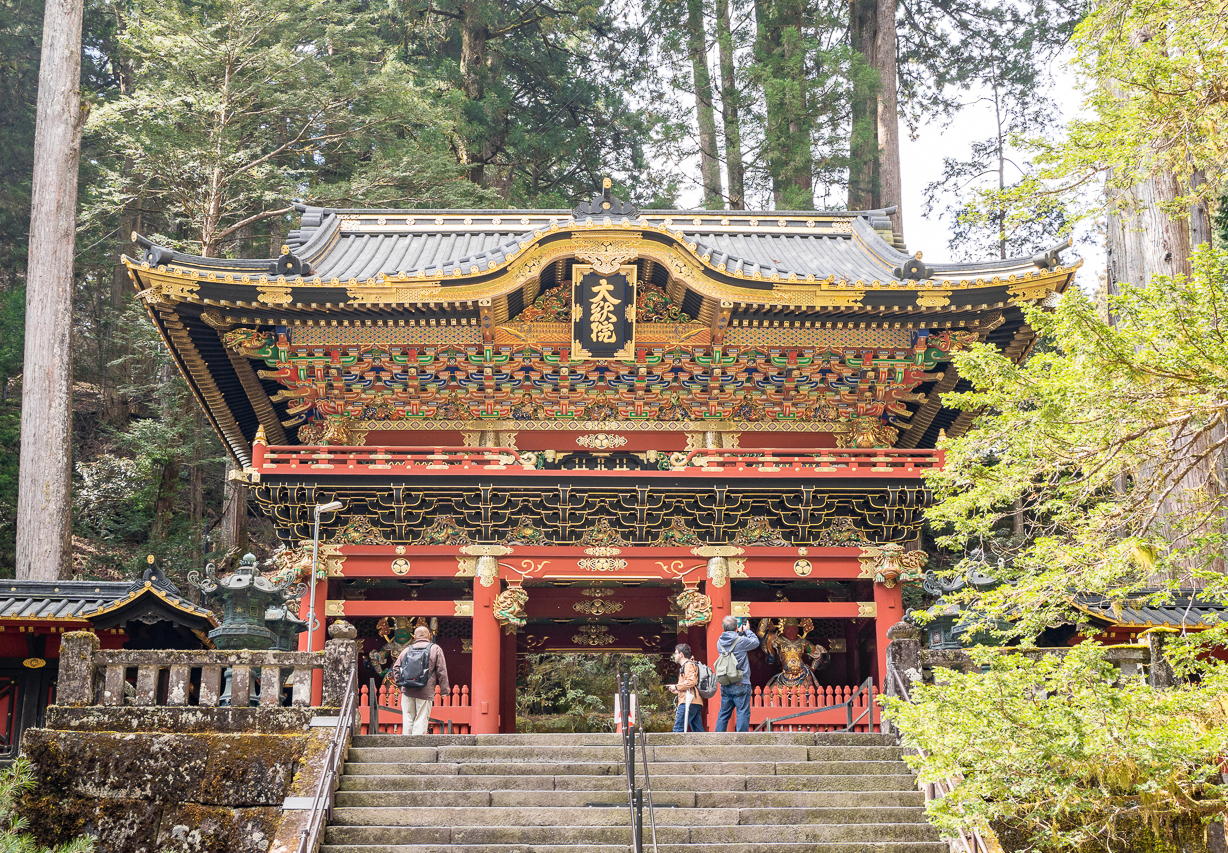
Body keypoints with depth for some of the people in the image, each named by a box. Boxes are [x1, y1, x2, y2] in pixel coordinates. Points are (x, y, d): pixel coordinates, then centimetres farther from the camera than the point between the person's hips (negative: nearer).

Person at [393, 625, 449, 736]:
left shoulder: (407, 649, 11)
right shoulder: (435, 649, 4)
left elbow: (396, 668, 11)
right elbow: (441, 671, 0)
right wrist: (444, 689, 4)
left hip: (407, 691, 3)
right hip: (425, 692, -3)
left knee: (407, 718, 10)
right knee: (421, 719, 0)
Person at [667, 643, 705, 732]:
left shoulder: (689, 665, -3)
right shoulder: (685, 666, 28)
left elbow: (691, 681, -18)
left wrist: (676, 687, -8)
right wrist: (677, 690, 17)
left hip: (688, 702, -11)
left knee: (678, 729, -13)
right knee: (698, 730, 5)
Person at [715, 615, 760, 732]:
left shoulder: (720, 642, 3)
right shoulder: (741, 641, -12)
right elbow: (756, 642, 3)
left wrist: (739, 633, 21)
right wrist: (747, 631, 16)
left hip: (725, 685, 6)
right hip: (741, 685, -6)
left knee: (723, 713, 12)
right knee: (743, 713, -2)